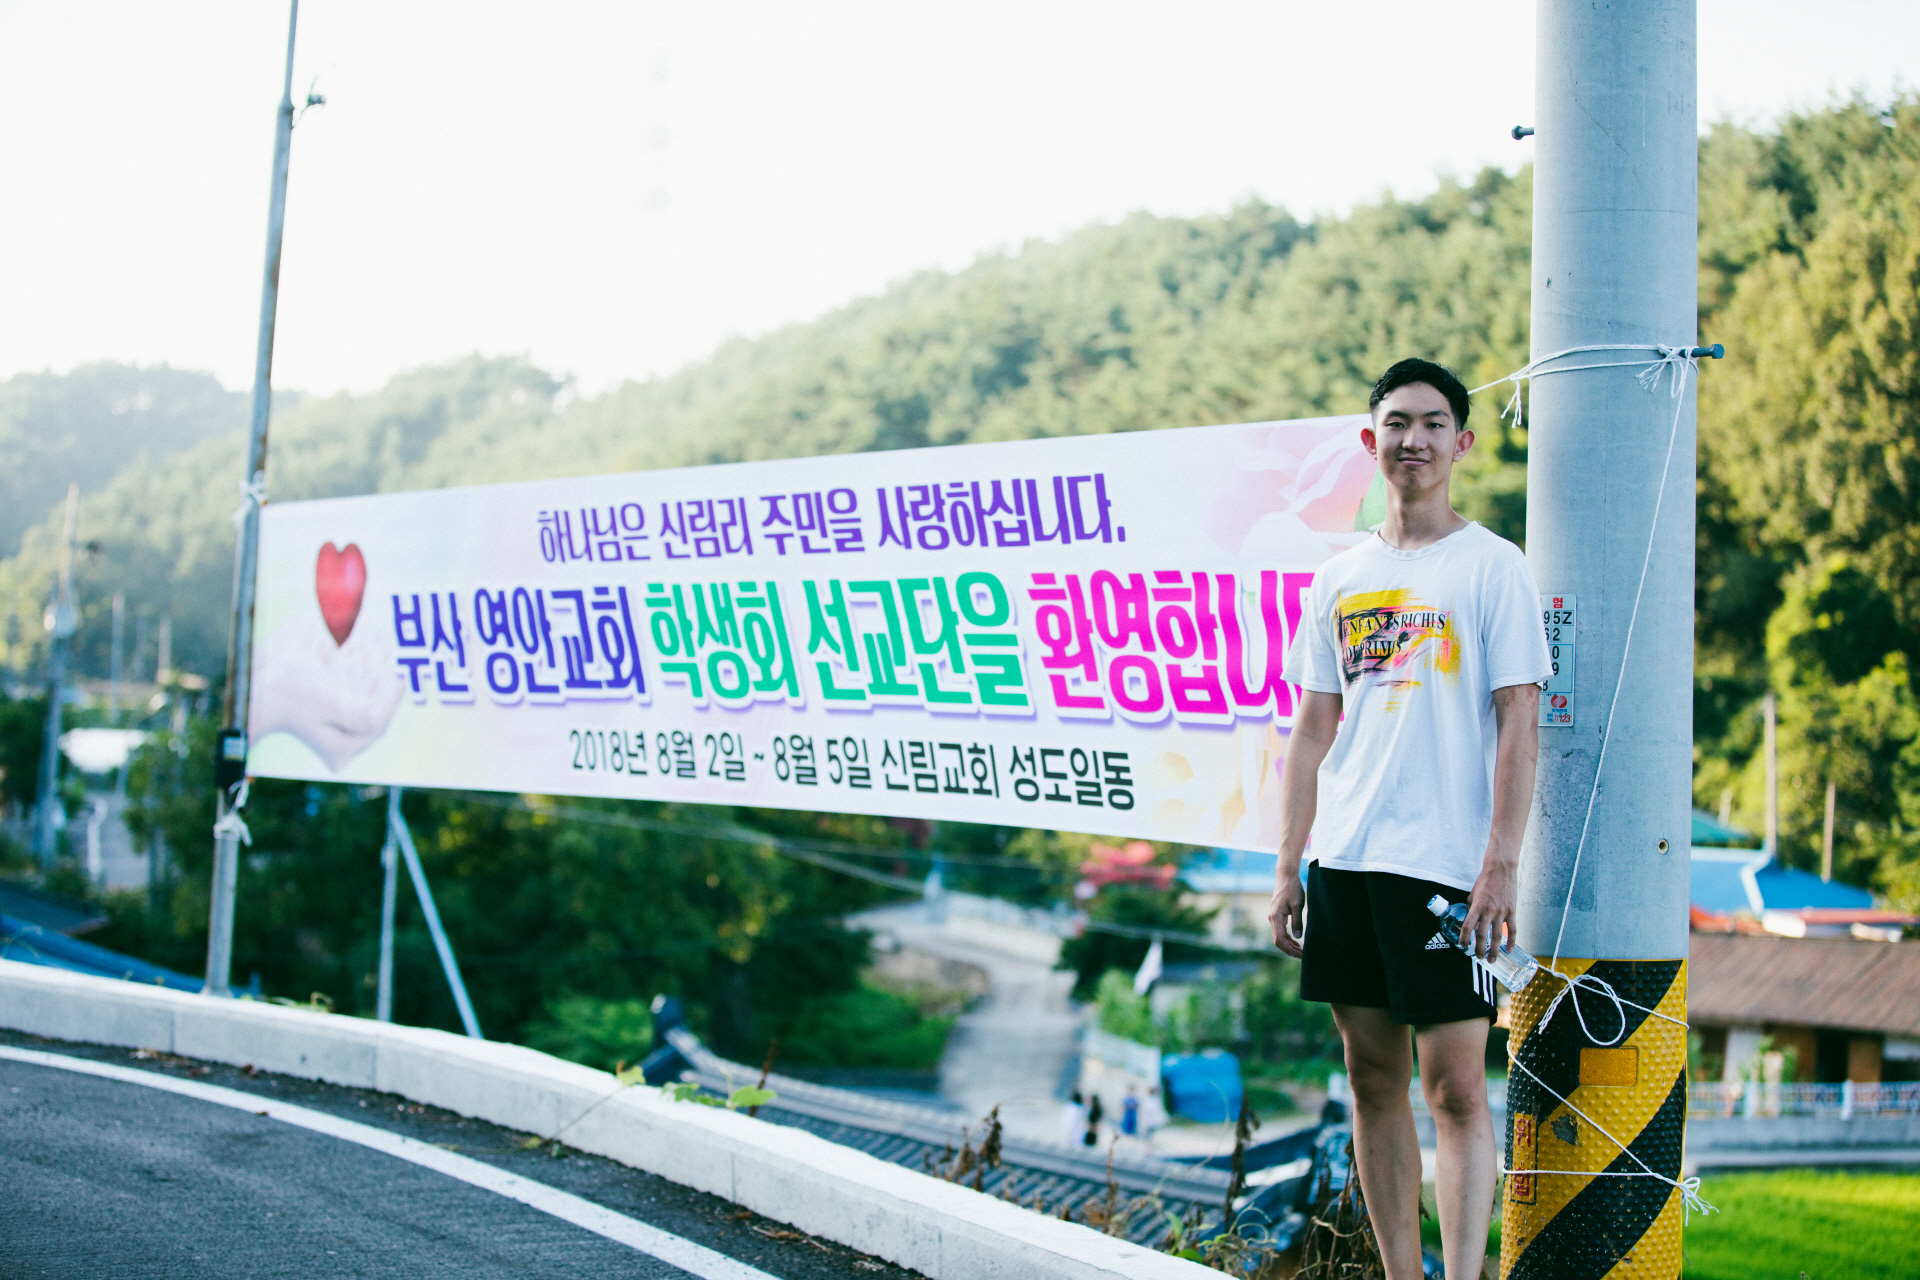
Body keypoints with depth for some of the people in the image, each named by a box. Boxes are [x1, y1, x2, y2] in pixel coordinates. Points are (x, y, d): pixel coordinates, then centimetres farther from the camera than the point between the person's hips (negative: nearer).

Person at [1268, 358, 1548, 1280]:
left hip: (1446, 865, -5)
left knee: (1455, 1085, -6)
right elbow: (1313, 732, 15)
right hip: (1344, 860, 5)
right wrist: (1287, 868, 9)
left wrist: (1500, 866, -14)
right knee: (1374, 1080, 9)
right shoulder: (1338, 581, 13)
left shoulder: (1493, 567, -1)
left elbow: (1518, 724, -6)